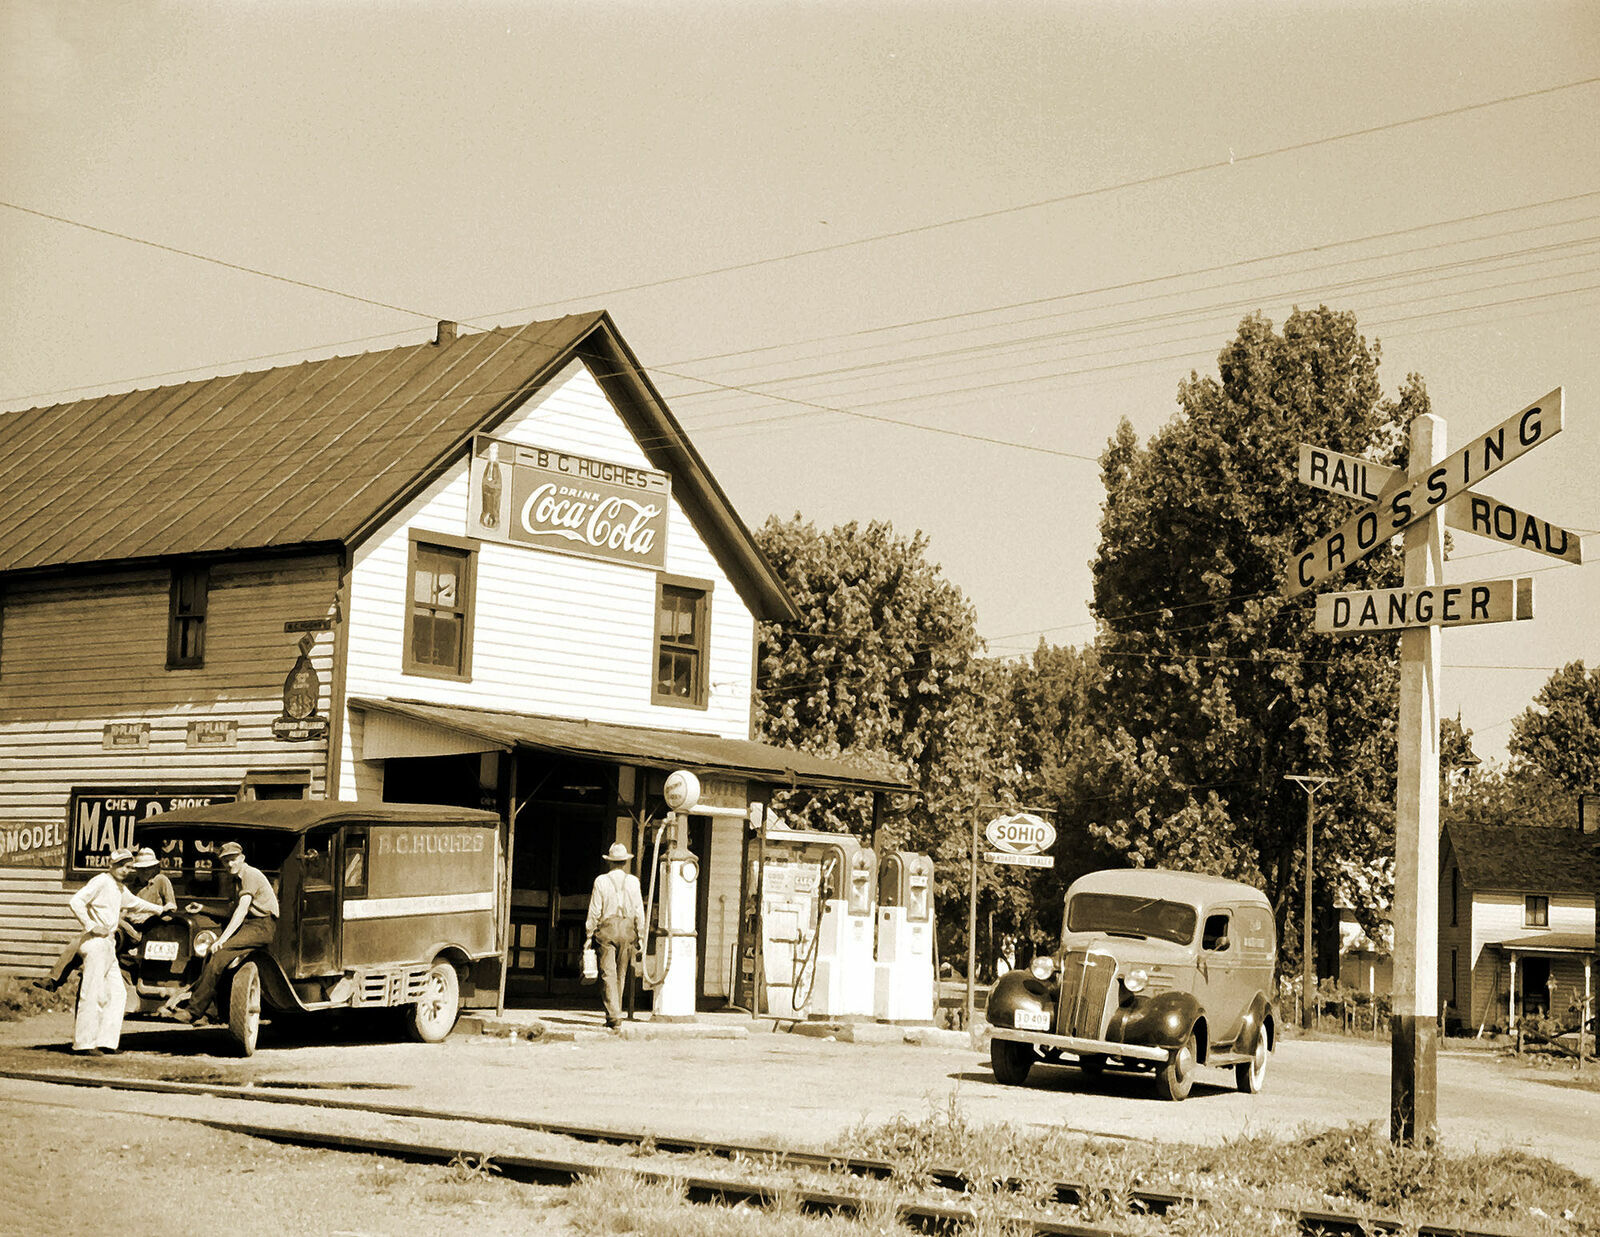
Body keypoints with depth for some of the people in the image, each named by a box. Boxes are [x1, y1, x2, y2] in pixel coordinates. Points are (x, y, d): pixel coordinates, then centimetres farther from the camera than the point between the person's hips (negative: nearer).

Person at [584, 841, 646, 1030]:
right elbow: (639, 910, 3)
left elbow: (594, 911, -2)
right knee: (620, 974, 13)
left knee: (608, 974, -2)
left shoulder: (601, 881, -3)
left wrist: (589, 934, 5)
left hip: (606, 931, -2)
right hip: (627, 930, 2)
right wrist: (640, 935, 11)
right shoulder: (633, 882, 2)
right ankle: (615, 1014, 20)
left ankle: (613, 1016, -13)